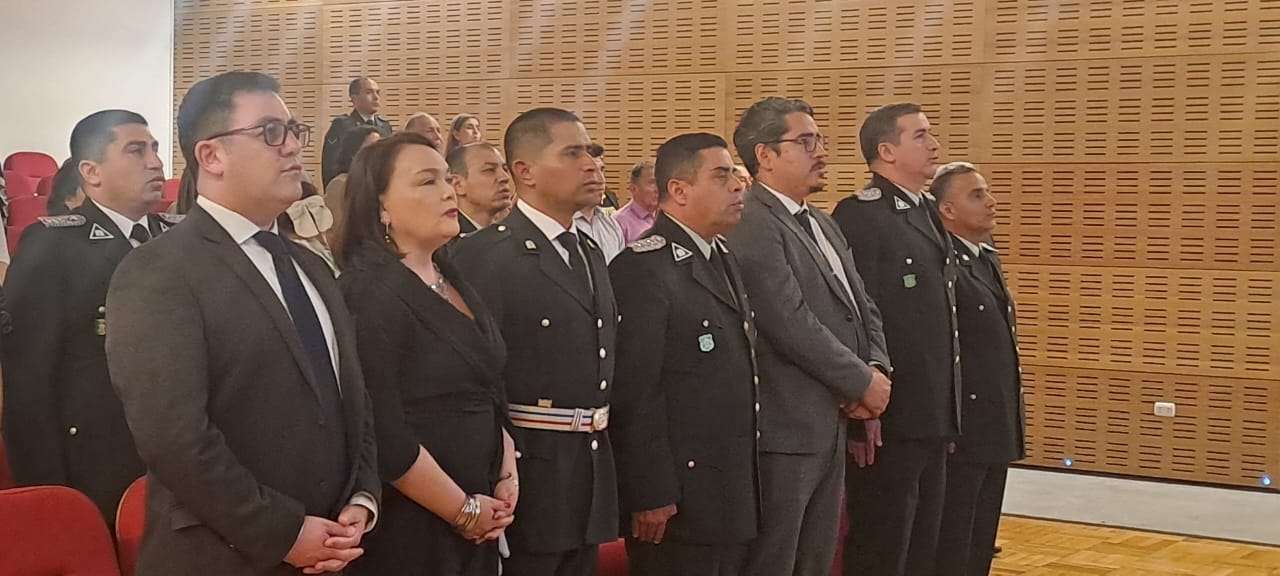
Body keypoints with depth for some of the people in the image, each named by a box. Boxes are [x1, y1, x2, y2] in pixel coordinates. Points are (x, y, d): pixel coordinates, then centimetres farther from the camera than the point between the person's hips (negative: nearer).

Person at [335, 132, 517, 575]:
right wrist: (463, 511, -15)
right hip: (409, 533, -8)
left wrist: (507, 477, 3)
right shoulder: (368, 293, -17)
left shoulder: (452, 281, 10)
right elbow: (385, 435, -23)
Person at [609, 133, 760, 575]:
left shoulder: (724, 259, 15)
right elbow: (635, 394, -19)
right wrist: (650, 496, -20)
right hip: (679, 501, -9)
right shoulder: (643, 268, -16)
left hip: (736, 497, 9)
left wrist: (747, 486, 14)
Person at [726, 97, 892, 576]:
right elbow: (791, 325, -22)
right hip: (784, 431, -9)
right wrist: (864, 382, -12)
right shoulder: (752, 226, -15)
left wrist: (876, 367, -3)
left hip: (830, 428, 9)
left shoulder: (824, 226, 17)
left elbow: (862, 308, 18)